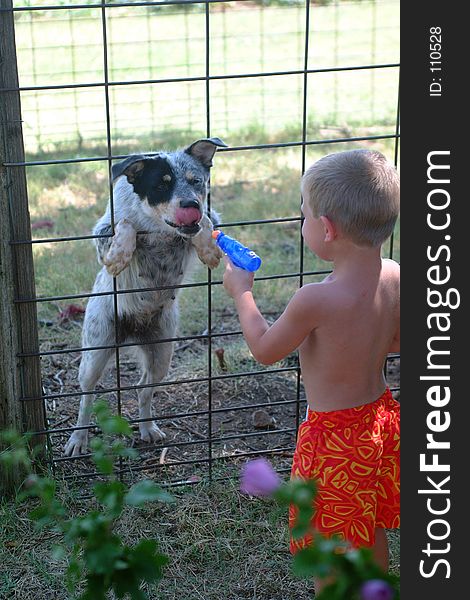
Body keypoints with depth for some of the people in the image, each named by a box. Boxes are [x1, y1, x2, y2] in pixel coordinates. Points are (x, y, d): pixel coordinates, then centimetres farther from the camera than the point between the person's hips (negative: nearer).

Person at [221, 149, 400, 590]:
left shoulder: (317, 299, -31)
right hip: (381, 417, 7)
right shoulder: (394, 277, -10)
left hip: (335, 438, -7)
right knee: (370, 532, 27)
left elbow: (265, 350, -13)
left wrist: (242, 293, 1)